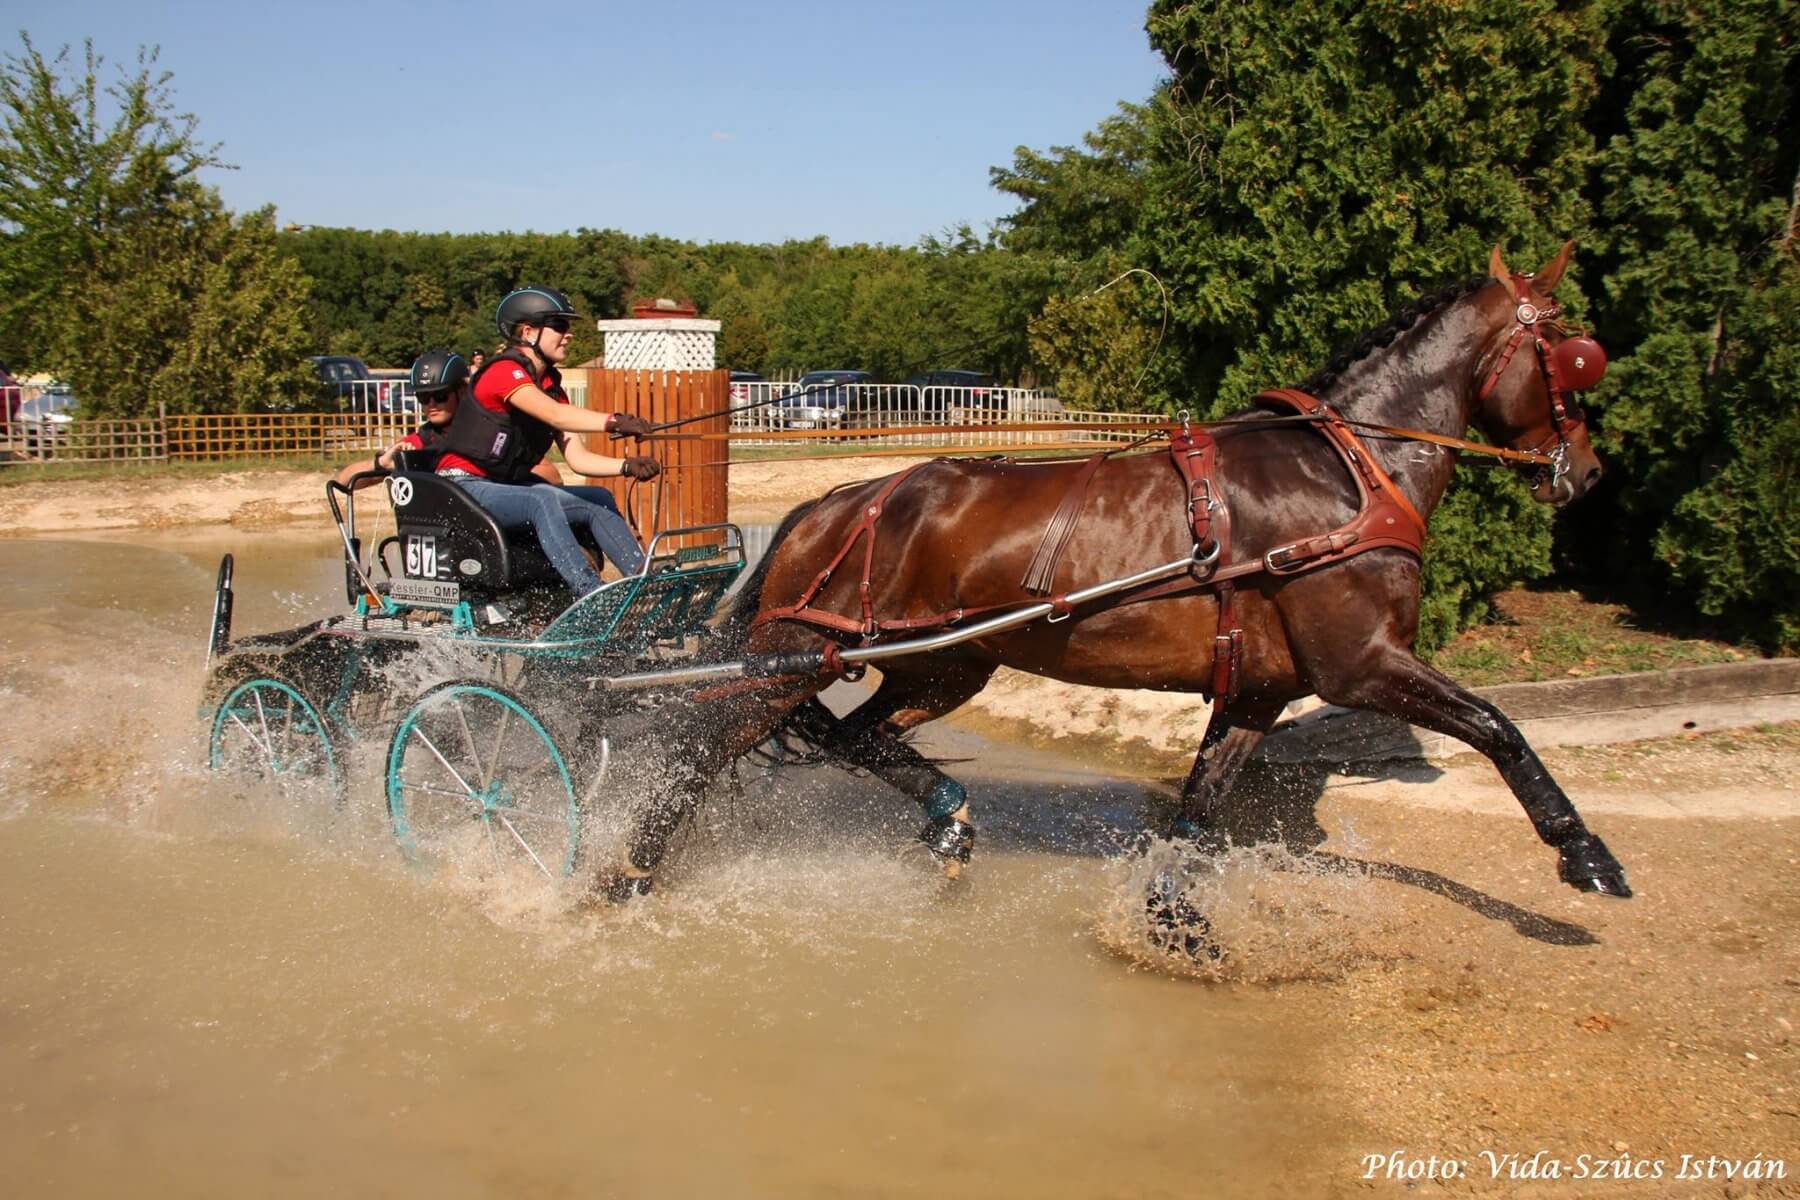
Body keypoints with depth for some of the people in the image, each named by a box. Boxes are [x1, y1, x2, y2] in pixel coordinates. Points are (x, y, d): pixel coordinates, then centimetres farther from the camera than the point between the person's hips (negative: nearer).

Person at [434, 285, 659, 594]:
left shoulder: (551, 386, 9)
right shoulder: (504, 370, -16)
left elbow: (577, 458, 0)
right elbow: (554, 416, -35)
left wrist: (626, 466, -18)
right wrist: (614, 422, -49)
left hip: (508, 486, 9)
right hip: (465, 486, -9)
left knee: (599, 500, -6)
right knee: (544, 500, -34)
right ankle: (592, 597, -44)